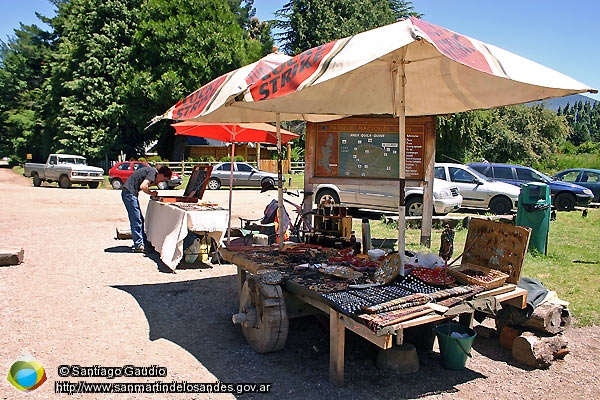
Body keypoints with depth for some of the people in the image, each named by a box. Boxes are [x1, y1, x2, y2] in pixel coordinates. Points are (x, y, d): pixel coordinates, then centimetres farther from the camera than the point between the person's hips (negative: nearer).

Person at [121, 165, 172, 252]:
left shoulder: (152, 170, 14)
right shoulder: (153, 172, -15)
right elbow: (143, 187, -26)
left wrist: (155, 183, 5)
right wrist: (151, 193, -9)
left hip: (128, 192, 10)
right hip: (129, 193, -10)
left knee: (140, 219, 13)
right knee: (136, 220, -8)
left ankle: (143, 242, 20)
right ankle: (138, 245, -5)